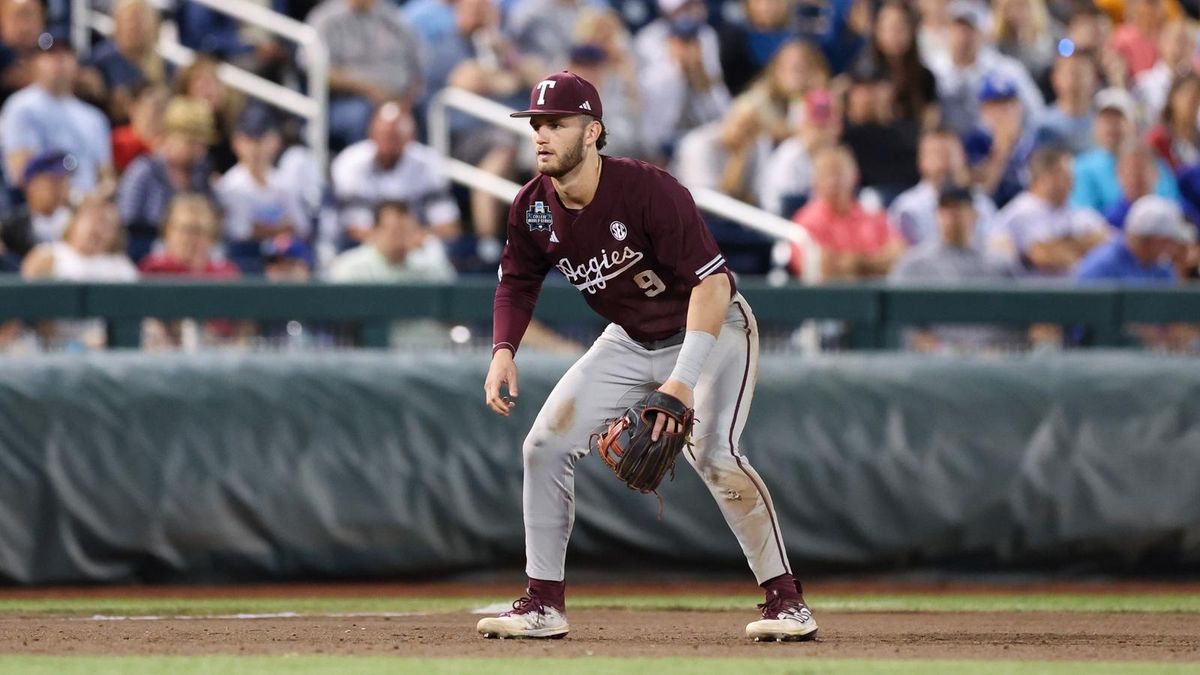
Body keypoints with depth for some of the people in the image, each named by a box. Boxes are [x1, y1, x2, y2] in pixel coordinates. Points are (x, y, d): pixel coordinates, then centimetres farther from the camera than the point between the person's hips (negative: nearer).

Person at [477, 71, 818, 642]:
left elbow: (713, 283, -33)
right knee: (546, 444, -4)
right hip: (631, 341, 7)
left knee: (710, 451, -27)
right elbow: (517, 283, 9)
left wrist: (683, 381, -42)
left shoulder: (647, 191, -31)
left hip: (711, 329, -7)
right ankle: (543, 605, 5)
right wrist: (503, 349, -11)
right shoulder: (533, 208, -11)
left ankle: (785, 599, -16)